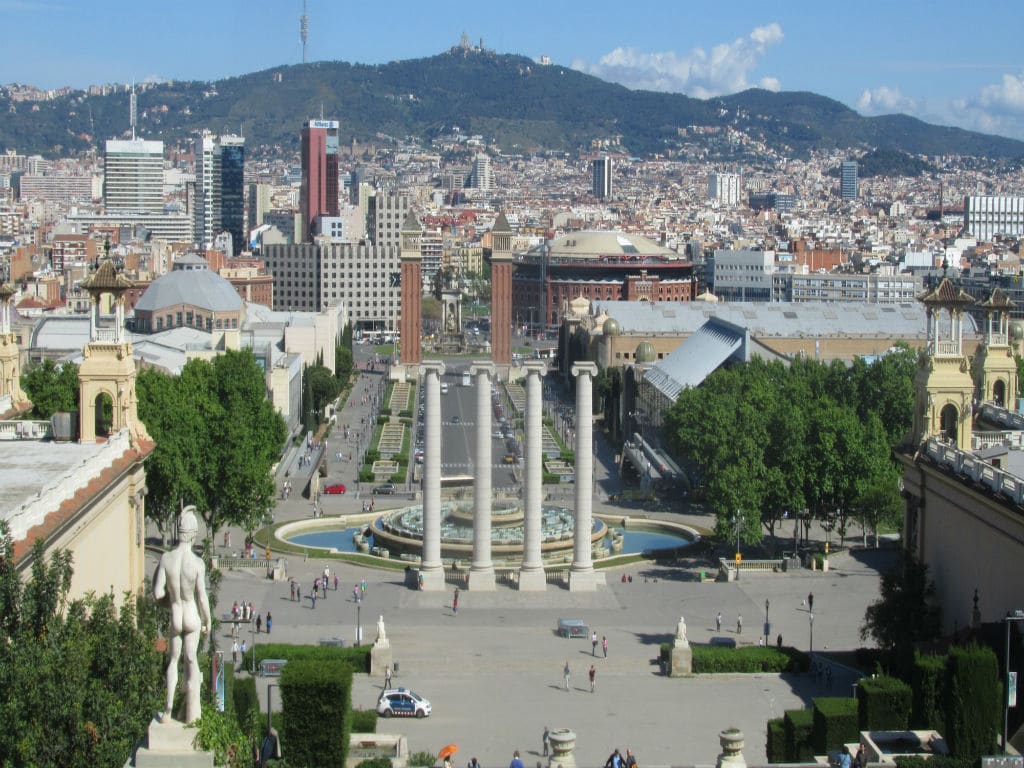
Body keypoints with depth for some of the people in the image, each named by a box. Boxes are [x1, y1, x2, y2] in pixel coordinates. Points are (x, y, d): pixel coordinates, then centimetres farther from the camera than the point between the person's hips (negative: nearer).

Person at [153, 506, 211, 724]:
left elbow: (157, 593, -11)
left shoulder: (166, 558, -15)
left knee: (173, 660, 19)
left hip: (175, 617, 1)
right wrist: (208, 621, 0)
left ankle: (168, 709, 13)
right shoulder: (198, 563, -21)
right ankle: (191, 714, 23)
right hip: (193, 617, -1)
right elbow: (202, 598, -16)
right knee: (191, 660, 14)